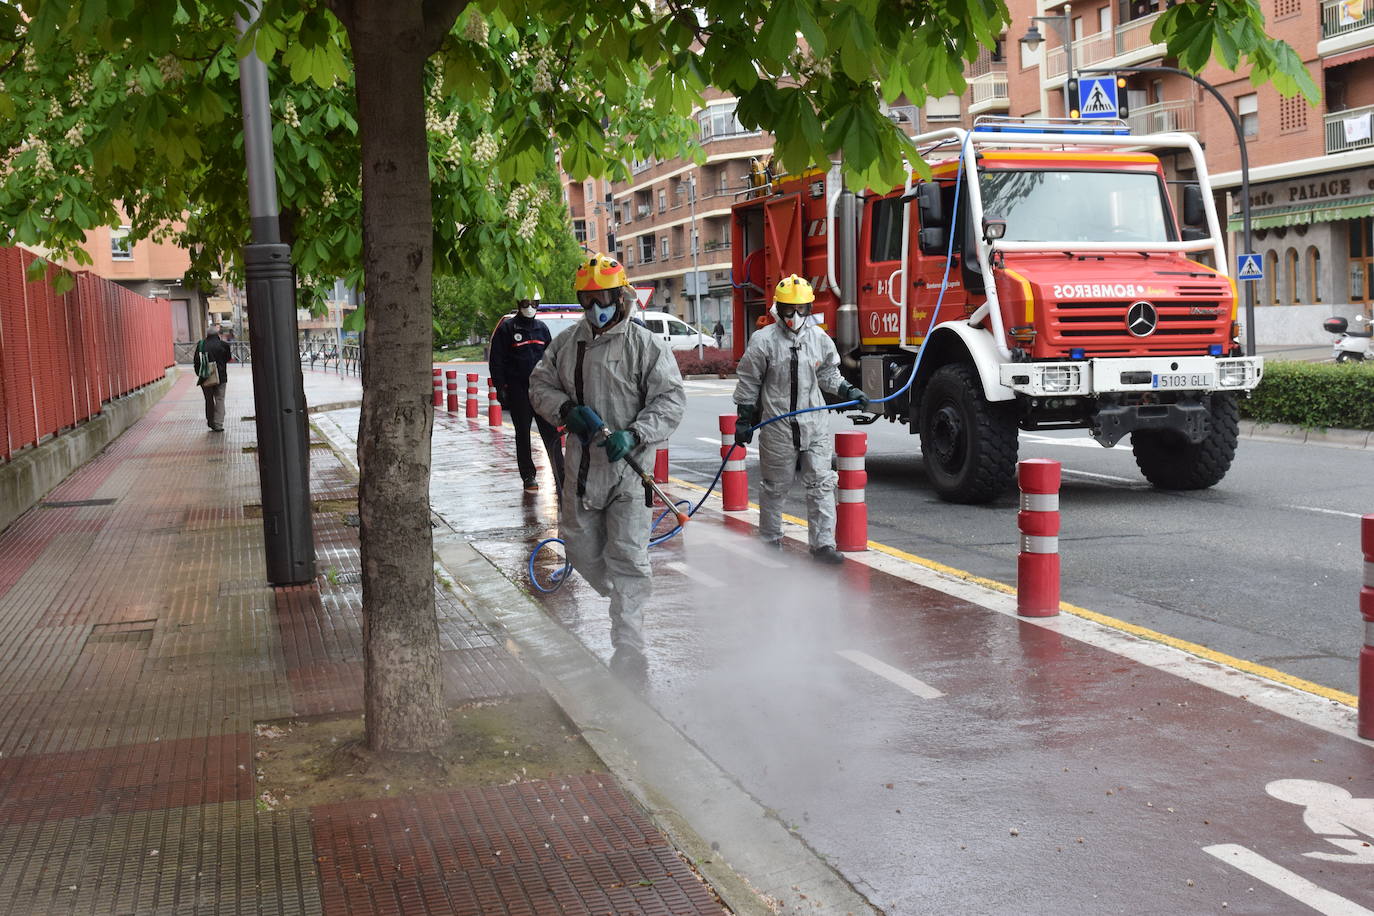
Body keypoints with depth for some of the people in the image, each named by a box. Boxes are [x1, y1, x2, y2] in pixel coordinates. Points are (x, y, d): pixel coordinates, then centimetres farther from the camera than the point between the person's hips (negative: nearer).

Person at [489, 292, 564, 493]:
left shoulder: (542, 328, 13)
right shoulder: (507, 328, 0)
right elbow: (497, 361, -2)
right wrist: (501, 387, -8)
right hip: (518, 390, -3)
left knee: (550, 432, -3)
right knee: (522, 434, 5)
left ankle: (561, 475, -3)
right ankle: (528, 476, 13)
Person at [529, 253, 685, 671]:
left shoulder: (646, 345, -6)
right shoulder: (565, 343, 8)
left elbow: (671, 400, -8)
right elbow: (540, 385, 14)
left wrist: (633, 434, -22)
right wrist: (567, 409, -7)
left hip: (628, 468, -5)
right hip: (581, 465, 5)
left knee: (627, 559, -6)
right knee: (581, 549, 15)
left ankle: (628, 649, -1)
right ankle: (626, 602, 43)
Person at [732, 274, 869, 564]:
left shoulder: (820, 339, 5)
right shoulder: (763, 340, -6)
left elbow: (828, 374, 20)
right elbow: (749, 383, 0)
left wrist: (848, 391, 4)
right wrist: (744, 421, 1)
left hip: (815, 424, 3)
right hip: (777, 427, -3)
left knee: (821, 483, -2)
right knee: (775, 486, 9)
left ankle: (822, 543, 1)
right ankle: (770, 542, 24)